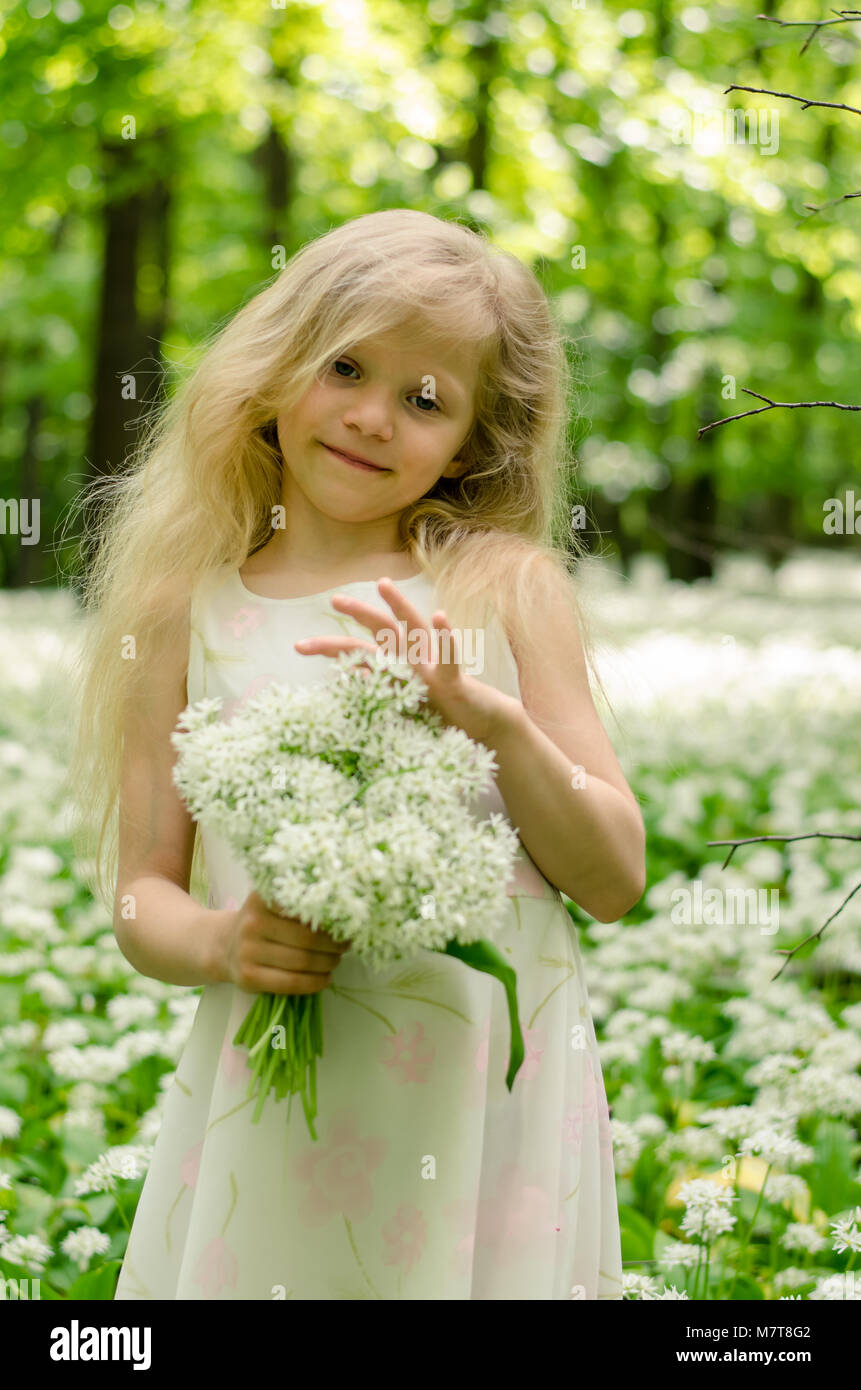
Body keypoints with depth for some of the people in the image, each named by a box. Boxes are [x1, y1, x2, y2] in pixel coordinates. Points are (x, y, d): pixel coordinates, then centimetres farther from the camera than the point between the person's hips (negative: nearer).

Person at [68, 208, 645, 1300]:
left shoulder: (508, 586, 0)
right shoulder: (188, 612, 3)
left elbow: (616, 882, -1)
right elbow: (141, 899, 7)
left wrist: (495, 719, -15)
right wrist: (218, 943, -15)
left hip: (492, 1085, 0)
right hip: (278, 1105, 1)